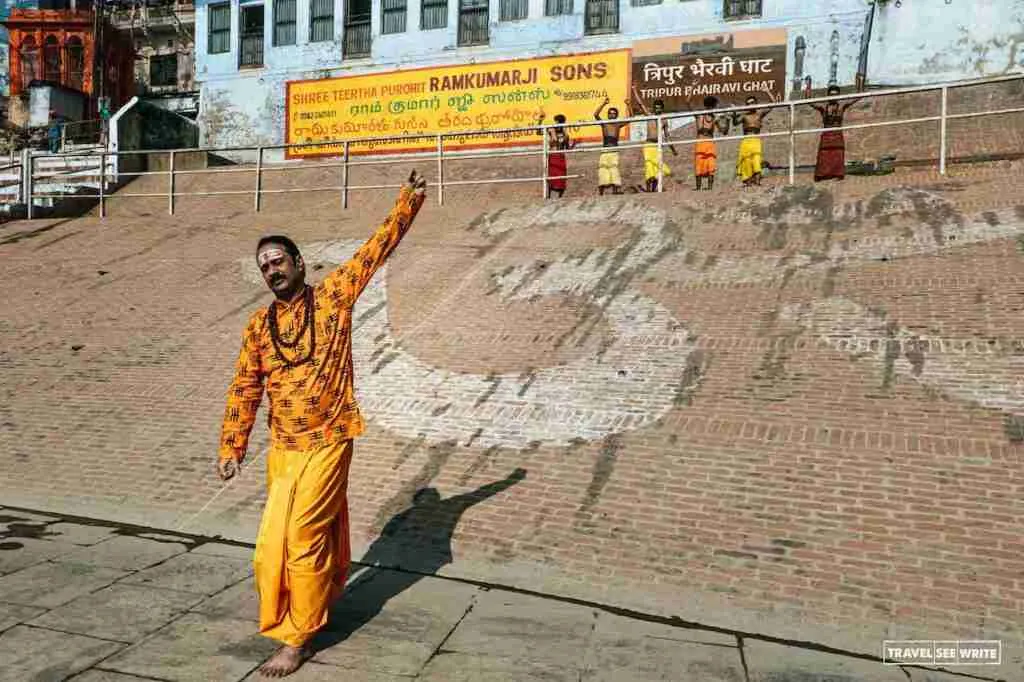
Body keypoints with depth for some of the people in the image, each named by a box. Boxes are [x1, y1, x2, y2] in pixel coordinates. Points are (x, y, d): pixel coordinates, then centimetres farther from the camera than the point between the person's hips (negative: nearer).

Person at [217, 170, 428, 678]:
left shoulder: (333, 296, -3)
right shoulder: (259, 324, 6)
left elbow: (378, 248, -4)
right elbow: (245, 388, 11)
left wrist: (409, 200, -8)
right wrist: (231, 447, 11)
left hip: (327, 443, -4)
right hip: (283, 449, 4)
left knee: (304, 538, -3)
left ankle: (296, 638, 12)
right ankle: (320, 602, 40)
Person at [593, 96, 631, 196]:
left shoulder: (618, 125, 12)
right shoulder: (604, 124, 10)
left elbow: (631, 117, 8)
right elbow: (596, 114, -5)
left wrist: (628, 105, -3)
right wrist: (604, 104, -12)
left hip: (614, 151, 0)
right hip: (605, 150, 0)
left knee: (614, 168, -10)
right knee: (603, 169, -4)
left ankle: (615, 188, -14)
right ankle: (600, 191, -1)